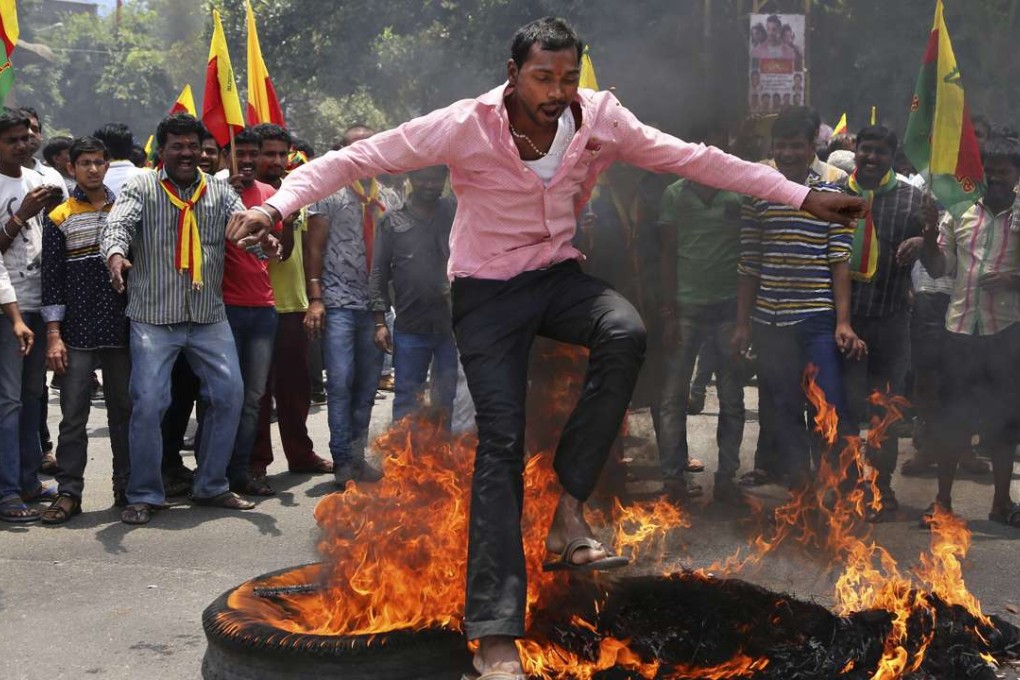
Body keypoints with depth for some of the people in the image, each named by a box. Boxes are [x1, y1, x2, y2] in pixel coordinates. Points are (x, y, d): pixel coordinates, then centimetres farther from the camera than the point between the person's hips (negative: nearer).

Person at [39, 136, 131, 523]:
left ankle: (127, 487, 18)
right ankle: (68, 493, 4)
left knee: (125, 409, 8)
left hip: (121, 328, 2)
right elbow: (52, 281, -1)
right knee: (73, 415, -1)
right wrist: (53, 336, -7)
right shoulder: (59, 219, 2)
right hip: (77, 332, -2)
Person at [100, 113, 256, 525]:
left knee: (230, 395, 2)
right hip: (153, 317, -3)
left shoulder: (220, 192, 10)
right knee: (148, 402, -7)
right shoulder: (141, 187, 1)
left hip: (209, 317, 4)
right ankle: (144, 495, 9)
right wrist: (115, 254, -38)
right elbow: (118, 223, -15)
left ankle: (211, 486, 18)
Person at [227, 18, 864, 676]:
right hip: (487, 289, -3)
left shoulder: (601, 118, -9)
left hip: (559, 274, 3)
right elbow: (359, 157, -16)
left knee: (626, 332, -31)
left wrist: (803, 196, -4)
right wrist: (278, 204, -29)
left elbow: (695, 158, -4)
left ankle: (571, 508, -16)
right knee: (501, 439, -12)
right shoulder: (466, 126, -18)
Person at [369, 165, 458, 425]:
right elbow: (379, 273, 4)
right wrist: (380, 321, -2)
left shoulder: (457, 212, 8)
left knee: (449, 399, 8)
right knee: (406, 401, 5)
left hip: (453, 325, 1)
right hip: (410, 328, -1)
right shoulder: (392, 221, 5)